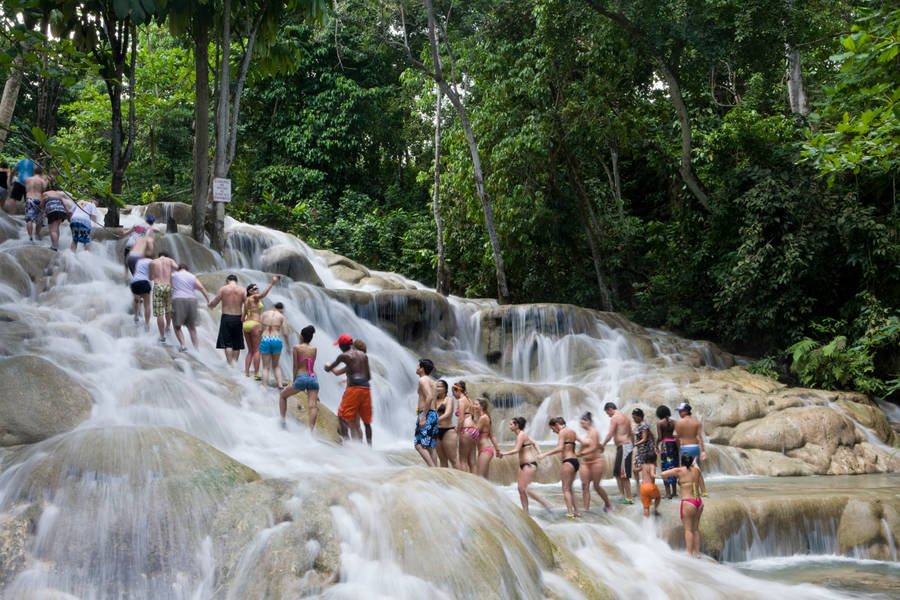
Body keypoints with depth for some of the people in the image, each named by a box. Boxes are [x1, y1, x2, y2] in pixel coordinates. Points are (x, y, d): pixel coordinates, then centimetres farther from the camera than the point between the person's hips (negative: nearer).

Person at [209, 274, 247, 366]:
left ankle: (230, 364, -8)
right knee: (237, 344, 13)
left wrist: (209, 305, 24)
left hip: (226, 318, -2)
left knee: (227, 343, 1)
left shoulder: (223, 289, -1)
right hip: (238, 318, 2)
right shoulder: (242, 290, 2)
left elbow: (214, 303, 2)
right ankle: (235, 362, 16)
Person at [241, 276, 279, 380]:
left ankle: (246, 373, 7)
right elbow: (263, 294, -26)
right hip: (254, 324, -8)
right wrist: (271, 284, -29)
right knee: (257, 351, -4)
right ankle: (256, 375, -7)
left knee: (250, 351, 13)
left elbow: (242, 317, 16)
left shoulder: (246, 301, 17)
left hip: (246, 325, 8)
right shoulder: (254, 297, -5)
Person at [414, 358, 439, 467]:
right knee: (431, 447, 8)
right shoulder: (432, 381, 21)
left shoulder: (423, 380, -8)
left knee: (419, 445, -12)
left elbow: (429, 397, -22)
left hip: (427, 414, -10)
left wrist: (423, 416, -23)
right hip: (434, 414, 10)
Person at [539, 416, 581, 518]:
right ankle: (576, 511, 14)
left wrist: (545, 454, -21)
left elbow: (560, 448, -21)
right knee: (569, 489, 16)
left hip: (567, 462, -9)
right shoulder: (572, 432, 15)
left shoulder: (562, 432, -10)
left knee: (566, 489, -4)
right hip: (575, 461, 9)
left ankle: (570, 513, -8)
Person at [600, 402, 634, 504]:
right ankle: (621, 495, 18)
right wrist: (633, 444, 28)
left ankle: (629, 498, -5)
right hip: (628, 445, 10)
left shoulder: (614, 418, -10)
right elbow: (630, 433, 23)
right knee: (617, 472, 15)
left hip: (623, 447, -10)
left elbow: (610, 434, -16)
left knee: (624, 474, -7)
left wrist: (602, 444, -9)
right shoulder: (624, 417, 19)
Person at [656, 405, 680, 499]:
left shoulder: (659, 423, -6)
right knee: (674, 467, 17)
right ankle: (674, 491, 24)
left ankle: (668, 494, -2)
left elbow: (659, 437, -11)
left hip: (665, 445, -5)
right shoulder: (673, 422, 7)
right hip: (674, 444, 5)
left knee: (665, 469, 0)